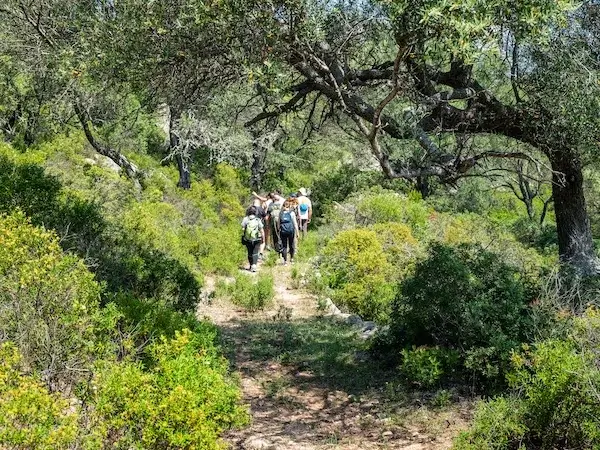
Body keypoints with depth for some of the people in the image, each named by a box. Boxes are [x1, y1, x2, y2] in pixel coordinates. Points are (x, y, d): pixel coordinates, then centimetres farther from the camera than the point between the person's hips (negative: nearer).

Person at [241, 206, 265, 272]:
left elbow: (242, 229, -9)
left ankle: (251, 266, 26)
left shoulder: (245, 219, -7)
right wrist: (263, 239, 6)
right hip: (256, 240, -1)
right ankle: (254, 265, -16)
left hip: (247, 240, 1)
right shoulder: (258, 220, -8)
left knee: (250, 253, 16)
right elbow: (262, 230, -6)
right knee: (255, 253, 2)